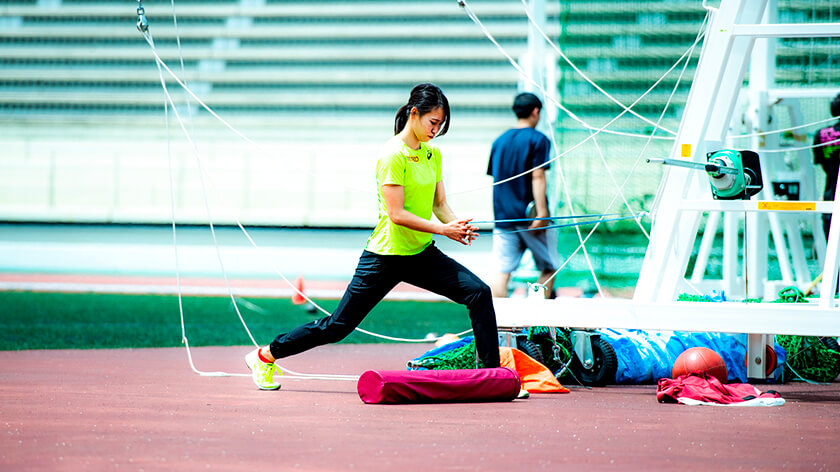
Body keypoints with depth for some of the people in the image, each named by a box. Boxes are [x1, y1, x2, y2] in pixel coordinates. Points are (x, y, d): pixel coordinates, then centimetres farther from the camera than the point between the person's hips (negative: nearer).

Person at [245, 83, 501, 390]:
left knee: (479, 293, -10)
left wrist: (458, 227, -9)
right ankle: (265, 356, 17)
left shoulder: (432, 153, 7)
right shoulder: (392, 155, -17)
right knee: (337, 326, 0)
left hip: (422, 254, 7)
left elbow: (439, 204, 11)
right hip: (386, 257, -7)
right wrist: (442, 229, -23)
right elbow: (396, 214, -21)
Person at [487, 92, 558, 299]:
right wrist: (541, 213, -17)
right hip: (529, 215, -5)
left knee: (502, 272, -1)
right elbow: (537, 177, -13)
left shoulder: (499, 141, 12)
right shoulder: (537, 140, -5)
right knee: (548, 268, 9)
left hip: (502, 216, 5)